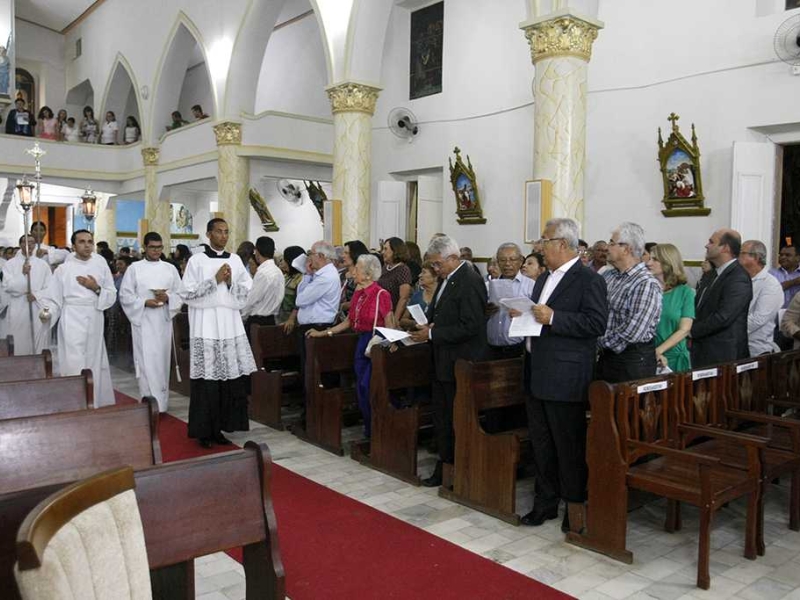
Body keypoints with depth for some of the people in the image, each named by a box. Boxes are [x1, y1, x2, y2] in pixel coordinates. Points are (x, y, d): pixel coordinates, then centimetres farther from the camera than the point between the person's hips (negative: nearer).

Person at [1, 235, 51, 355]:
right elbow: (8, 286, -6)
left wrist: (36, 295, -13)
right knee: (19, 346, 0)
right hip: (18, 312, -1)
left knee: (39, 346, 2)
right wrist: (23, 274, -17)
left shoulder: (43, 265, 9)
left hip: (39, 311, 1)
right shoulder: (10, 264, 6)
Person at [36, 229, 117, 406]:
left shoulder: (101, 266, 6)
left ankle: (96, 406, 22)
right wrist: (48, 312, -17)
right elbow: (53, 298, 1)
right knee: (74, 367, -8)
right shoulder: (63, 269, 2)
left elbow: (112, 296, 6)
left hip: (95, 322, 3)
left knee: (94, 366, 10)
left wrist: (96, 289, -10)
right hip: (72, 323, -3)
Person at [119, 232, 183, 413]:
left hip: (163, 321, 2)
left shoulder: (170, 269, 9)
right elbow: (125, 295, -1)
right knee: (146, 362, -6)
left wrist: (167, 298, -13)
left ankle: (161, 404, 16)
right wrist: (145, 302, -15)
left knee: (162, 361, 7)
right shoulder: (134, 268, 2)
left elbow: (180, 294, 7)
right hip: (143, 322, -2)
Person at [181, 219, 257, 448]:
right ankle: (204, 430, 9)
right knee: (207, 379, -3)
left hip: (231, 324, 4)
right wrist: (215, 280, -11)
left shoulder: (235, 259, 11)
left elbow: (248, 291, 10)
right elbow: (187, 293, -6)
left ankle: (219, 428, 14)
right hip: (206, 325, -4)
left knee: (231, 378, 3)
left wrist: (230, 283, -7)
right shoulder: (197, 260, 0)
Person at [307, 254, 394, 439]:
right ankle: (369, 429, 24)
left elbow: (390, 326, -11)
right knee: (361, 387, 10)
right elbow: (348, 322, 14)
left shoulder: (381, 295, -13)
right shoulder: (358, 293, 10)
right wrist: (323, 333, 14)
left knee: (368, 387, -8)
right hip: (361, 342, 7)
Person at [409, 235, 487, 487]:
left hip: (460, 364, -9)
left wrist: (432, 333, -20)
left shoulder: (470, 282, -17)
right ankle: (444, 466, 28)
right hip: (442, 362, 9)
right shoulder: (447, 279, 12)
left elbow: (470, 326, -23)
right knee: (441, 418, 16)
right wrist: (428, 326, 2)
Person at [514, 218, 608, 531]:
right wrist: (523, 315, 4)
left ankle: (575, 505, 18)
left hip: (564, 376, -8)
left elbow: (597, 323, -19)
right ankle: (545, 502, 27)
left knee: (569, 445, 3)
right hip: (536, 373, 9)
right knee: (541, 444, 15)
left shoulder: (589, 279, -10)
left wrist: (553, 318, -22)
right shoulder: (545, 278, 17)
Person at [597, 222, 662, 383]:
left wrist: (604, 342, -11)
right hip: (606, 356, 7)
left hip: (633, 361, -7)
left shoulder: (647, 284, -17)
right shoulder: (608, 276, 7)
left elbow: (632, 332, -22)